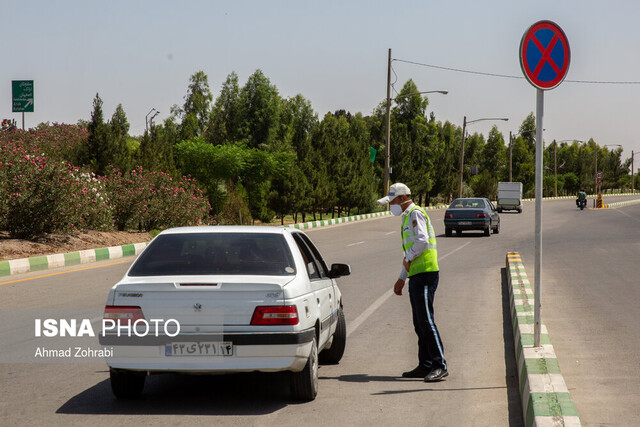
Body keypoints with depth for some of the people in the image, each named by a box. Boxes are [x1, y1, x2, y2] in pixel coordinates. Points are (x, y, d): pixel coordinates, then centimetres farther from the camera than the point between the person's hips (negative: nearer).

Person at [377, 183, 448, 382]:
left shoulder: (416, 214, -9)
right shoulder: (407, 216, 23)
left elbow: (422, 241, -24)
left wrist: (408, 259, -9)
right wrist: (401, 278, 28)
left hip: (425, 274, -11)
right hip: (416, 275, 11)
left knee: (426, 319, -14)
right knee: (419, 323, 11)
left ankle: (440, 365, -15)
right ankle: (425, 365, 14)